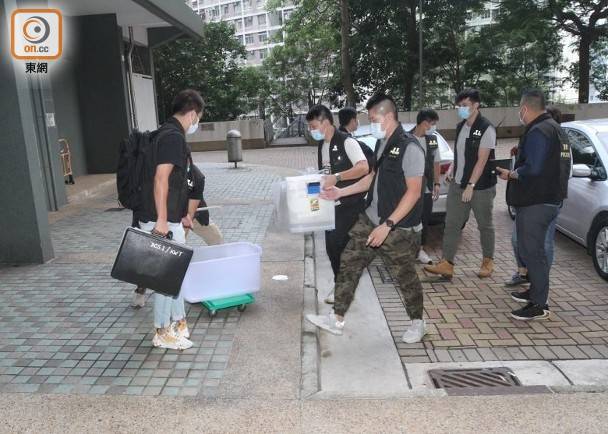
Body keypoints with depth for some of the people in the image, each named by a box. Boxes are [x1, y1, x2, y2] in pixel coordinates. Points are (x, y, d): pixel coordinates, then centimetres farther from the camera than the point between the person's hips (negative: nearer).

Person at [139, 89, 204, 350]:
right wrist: (162, 220, -26)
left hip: (170, 217, 10)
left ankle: (178, 320, 30)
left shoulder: (169, 133, 16)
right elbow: (160, 178, -24)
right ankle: (162, 333, 12)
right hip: (162, 220, -10)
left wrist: (181, 214, 28)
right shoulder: (174, 136, -15)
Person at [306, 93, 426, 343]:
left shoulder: (409, 148, -17)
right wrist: (341, 192, 17)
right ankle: (337, 320, 16)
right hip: (370, 220, 8)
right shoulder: (382, 144, 10)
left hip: (399, 228, -8)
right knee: (349, 264, 6)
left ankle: (417, 324, 31)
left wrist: (387, 225, -22)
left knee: (405, 276, 7)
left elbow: (414, 192, -20)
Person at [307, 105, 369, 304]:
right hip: (332, 205, 8)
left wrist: (337, 177, -30)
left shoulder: (346, 142, -14)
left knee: (340, 247, -5)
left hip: (350, 205, -8)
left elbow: (364, 168, -26)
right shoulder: (321, 146, 12)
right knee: (332, 247, 10)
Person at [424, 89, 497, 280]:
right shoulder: (460, 127, 9)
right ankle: (447, 264, 5)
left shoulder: (486, 128, -12)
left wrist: (471, 185, -20)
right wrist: (452, 168, 3)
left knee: (485, 225, 10)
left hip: (481, 187, -6)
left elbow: (482, 160, -17)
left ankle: (488, 262, 27)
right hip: (457, 184, 6)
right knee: (452, 224, 2)